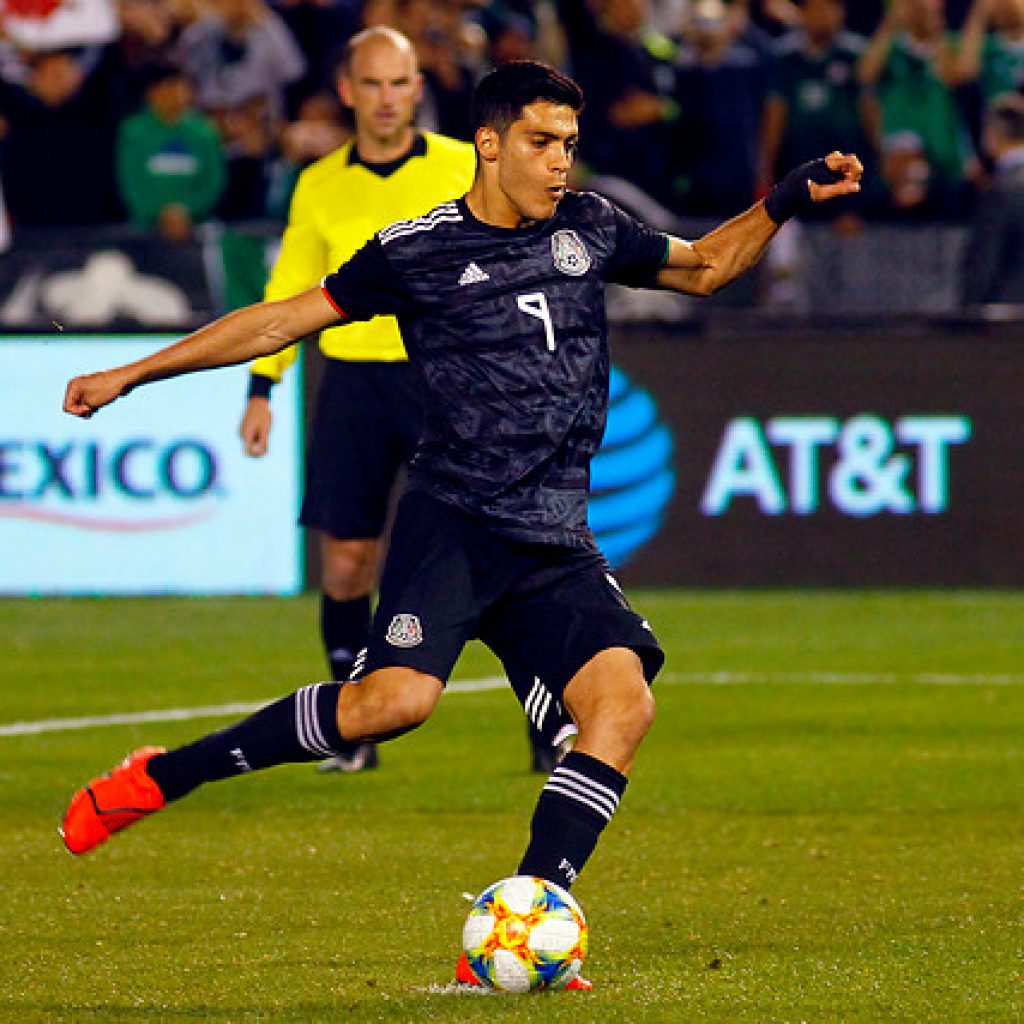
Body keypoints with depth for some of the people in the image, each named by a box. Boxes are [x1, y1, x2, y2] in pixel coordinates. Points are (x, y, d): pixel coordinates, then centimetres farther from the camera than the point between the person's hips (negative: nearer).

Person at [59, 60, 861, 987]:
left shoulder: (589, 230, 14)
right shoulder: (418, 251, 2)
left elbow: (704, 266, 32)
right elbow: (278, 322, 9)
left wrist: (786, 201, 17)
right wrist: (129, 375, 10)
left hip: (555, 545, 5)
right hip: (453, 521, -5)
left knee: (625, 700, -18)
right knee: (397, 697, -27)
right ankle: (159, 779, -10)